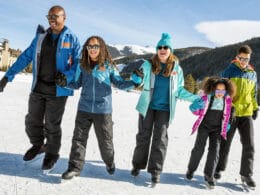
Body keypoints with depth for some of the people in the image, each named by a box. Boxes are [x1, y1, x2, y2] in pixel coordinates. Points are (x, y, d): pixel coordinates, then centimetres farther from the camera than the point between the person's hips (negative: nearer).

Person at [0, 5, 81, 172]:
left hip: (58, 89, -4)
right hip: (38, 87, 5)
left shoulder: (71, 39, -2)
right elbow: (26, 57, 10)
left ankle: (52, 153, 27)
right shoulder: (41, 36, 9)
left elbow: (78, 62, -5)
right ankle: (37, 145, 39)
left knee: (52, 124, 5)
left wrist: (67, 77, -21)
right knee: (32, 121, 13)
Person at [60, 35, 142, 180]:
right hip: (84, 109, 2)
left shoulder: (108, 66, -3)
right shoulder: (83, 66, 4)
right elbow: (77, 84, 9)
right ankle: (75, 167, 15)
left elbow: (119, 83, -1)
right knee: (79, 138, 4)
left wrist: (134, 82, -17)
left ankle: (109, 162, 37)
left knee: (105, 140, 11)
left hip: (103, 110, -2)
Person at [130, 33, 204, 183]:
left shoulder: (176, 69, 2)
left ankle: (155, 170, 14)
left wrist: (196, 98, 0)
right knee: (143, 136, 9)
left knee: (160, 139, 4)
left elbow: (179, 90, 9)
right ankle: (138, 165, 25)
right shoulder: (148, 65, -3)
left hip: (164, 109, 0)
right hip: (147, 106, 0)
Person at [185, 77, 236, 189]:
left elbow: (227, 114, 10)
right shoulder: (205, 96, -18)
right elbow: (198, 112, -8)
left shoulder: (227, 99, -9)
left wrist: (227, 125, 4)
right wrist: (194, 108, -29)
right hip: (204, 126, -2)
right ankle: (191, 169, 19)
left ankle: (209, 175, 5)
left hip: (217, 128, 2)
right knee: (199, 148, -3)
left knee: (214, 150, -6)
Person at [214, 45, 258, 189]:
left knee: (249, 145, 3)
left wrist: (255, 108, 14)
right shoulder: (229, 71, -4)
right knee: (225, 143, 8)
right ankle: (218, 169, 25)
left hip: (246, 114, 4)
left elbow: (253, 93, 19)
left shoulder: (252, 74, 10)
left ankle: (246, 174, 17)